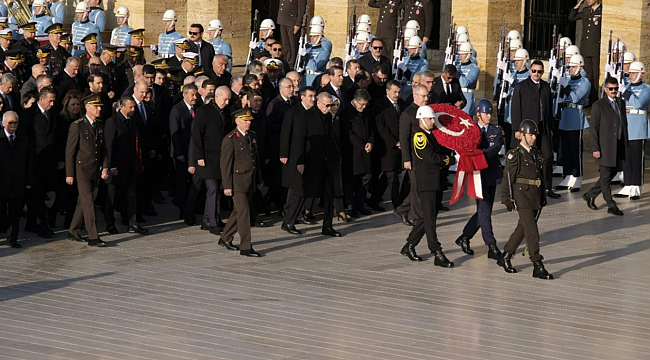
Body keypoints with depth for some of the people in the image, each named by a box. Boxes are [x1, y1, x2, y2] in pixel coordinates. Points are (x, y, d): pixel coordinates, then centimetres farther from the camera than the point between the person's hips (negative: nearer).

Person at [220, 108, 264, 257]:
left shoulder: (252, 137, 11)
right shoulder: (230, 139, -10)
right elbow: (225, 164, -11)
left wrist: (259, 179, 19)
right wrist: (227, 186, -14)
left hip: (249, 182, 7)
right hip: (237, 181, -7)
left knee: (238, 211, 15)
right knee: (243, 213, -9)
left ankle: (226, 238, 30)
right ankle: (245, 247, -8)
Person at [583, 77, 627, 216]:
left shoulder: (621, 103, 11)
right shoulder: (598, 105, -7)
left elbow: (624, 124, 16)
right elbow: (594, 129, -8)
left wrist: (625, 144, 11)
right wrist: (595, 148, -13)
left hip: (618, 146, 7)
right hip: (605, 147, -7)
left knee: (611, 174, 12)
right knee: (605, 176, -1)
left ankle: (590, 195, 28)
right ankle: (611, 206, 3)